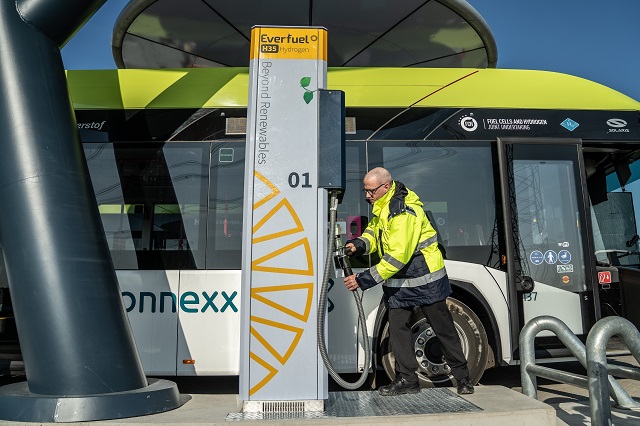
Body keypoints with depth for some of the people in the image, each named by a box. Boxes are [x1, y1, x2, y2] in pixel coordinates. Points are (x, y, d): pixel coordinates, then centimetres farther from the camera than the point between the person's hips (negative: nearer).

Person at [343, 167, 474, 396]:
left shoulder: (404, 212, -27)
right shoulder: (382, 208, 3)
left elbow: (398, 256, -31)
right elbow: (374, 231, 14)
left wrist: (364, 280, -31)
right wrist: (359, 244, -11)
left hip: (425, 280, -8)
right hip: (398, 281, 8)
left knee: (444, 328, 6)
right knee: (398, 327, 5)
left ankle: (463, 377, 23)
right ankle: (407, 379, 16)